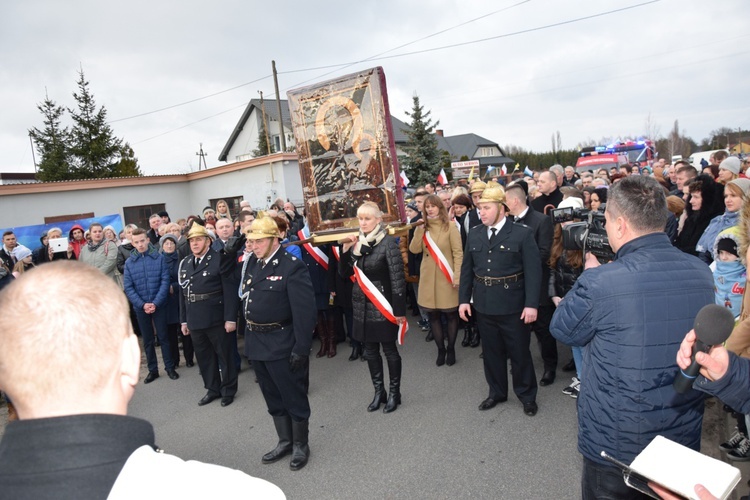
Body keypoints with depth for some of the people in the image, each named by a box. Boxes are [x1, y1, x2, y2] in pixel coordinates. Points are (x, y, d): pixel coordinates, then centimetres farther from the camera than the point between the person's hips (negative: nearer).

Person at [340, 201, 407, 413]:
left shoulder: (388, 242, -13)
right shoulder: (356, 242, 4)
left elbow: (397, 278, -14)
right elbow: (345, 273, 8)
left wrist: (399, 309, -15)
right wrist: (345, 250, -7)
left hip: (383, 305, -6)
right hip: (362, 306, 6)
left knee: (389, 349, 7)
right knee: (370, 351, 14)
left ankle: (394, 393, 24)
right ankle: (379, 391, 30)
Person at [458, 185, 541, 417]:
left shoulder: (522, 233, -8)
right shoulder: (474, 234, 5)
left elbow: (533, 271, -11)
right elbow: (466, 269, 8)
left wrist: (531, 304, -17)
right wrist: (463, 299, 4)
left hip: (512, 305, -4)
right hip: (484, 305, 4)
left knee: (519, 352, 10)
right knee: (492, 352, 16)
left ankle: (527, 395, 30)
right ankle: (497, 392, 35)